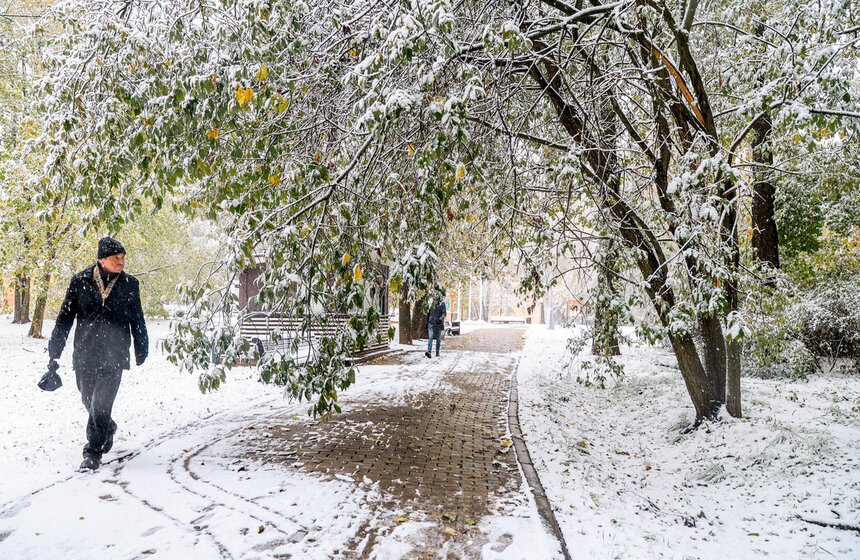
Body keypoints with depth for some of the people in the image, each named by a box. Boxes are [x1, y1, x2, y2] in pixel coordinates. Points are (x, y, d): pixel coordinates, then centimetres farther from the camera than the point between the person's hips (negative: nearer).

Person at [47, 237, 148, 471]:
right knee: (89, 401, 16)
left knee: (100, 405, -8)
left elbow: (137, 320, 10)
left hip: (114, 356, -2)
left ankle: (93, 453, 6)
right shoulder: (80, 281, -2)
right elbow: (65, 318, 4)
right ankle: (107, 429, 44)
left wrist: (141, 351, 13)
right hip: (84, 354, 2)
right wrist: (54, 353, 4)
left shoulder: (129, 284, 0)